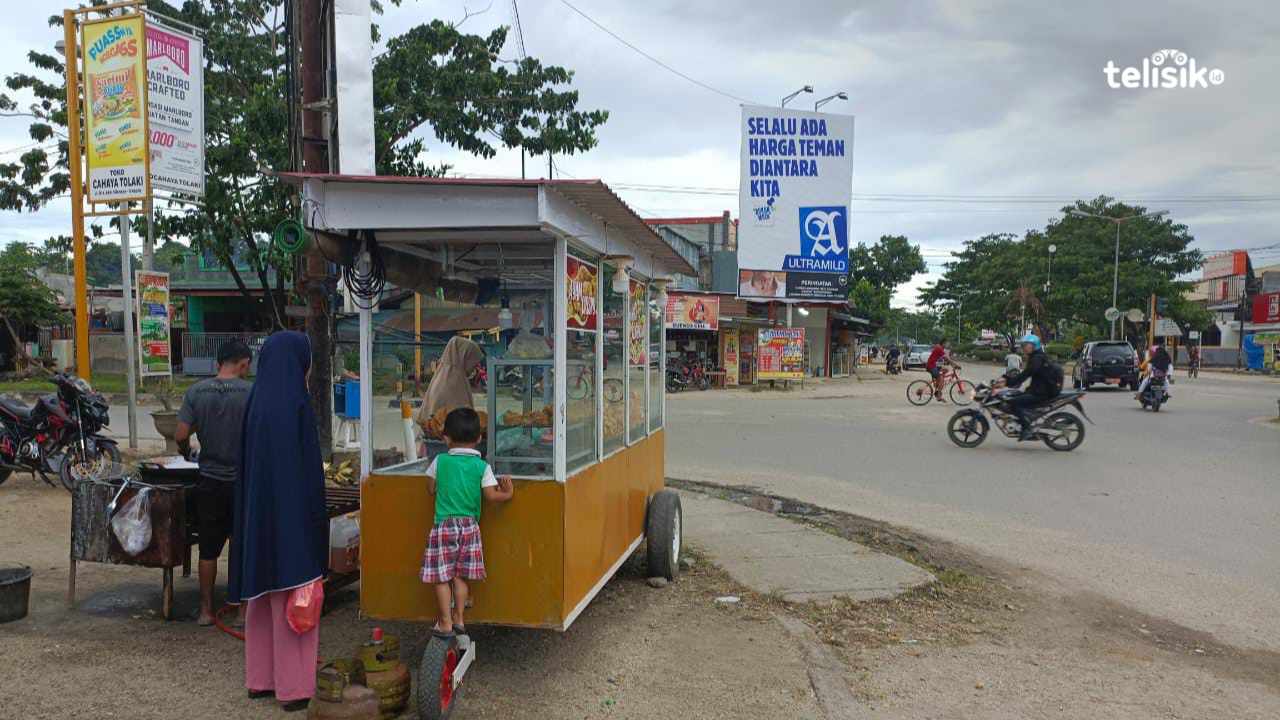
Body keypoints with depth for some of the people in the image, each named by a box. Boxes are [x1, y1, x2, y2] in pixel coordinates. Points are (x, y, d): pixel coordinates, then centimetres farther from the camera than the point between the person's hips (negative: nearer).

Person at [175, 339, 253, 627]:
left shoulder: (195, 392, -1)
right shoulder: (251, 392, -10)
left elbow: (181, 436, -4)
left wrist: (187, 453, 17)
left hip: (210, 480, 3)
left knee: (208, 549, 13)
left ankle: (206, 611, 21)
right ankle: (244, 611, 14)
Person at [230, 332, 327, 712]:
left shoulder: (257, 401, 7)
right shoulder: (295, 403, -18)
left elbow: (250, 464, 13)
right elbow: (307, 466, -19)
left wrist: (255, 514, 20)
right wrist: (316, 520, -13)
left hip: (259, 512, 8)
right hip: (291, 514, -8)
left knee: (266, 597, 17)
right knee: (294, 601, 0)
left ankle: (261, 678, 25)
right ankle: (294, 687, 8)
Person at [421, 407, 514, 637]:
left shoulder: (440, 461, -2)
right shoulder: (482, 466, -4)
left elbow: (431, 488, 8)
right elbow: (491, 496, -10)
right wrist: (507, 493, 8)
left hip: (443, 525, -1)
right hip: (469, 525, 2)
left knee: (442, 576, 6)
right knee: (461, 575, 12)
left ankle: (445, 623, 10)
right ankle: (459, 619, 18)